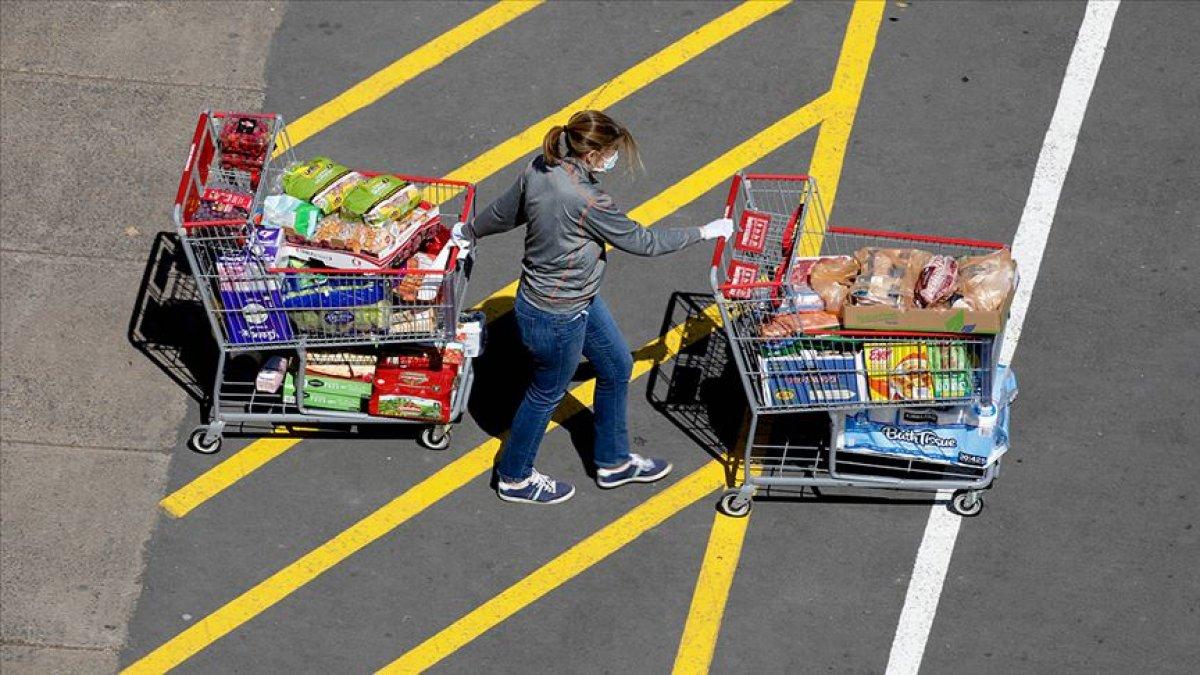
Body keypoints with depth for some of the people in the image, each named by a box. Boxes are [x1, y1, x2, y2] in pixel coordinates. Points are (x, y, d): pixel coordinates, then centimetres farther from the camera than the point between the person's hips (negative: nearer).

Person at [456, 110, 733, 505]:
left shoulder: (538, 170, -10)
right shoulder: (586, 200, -34)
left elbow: (504, 213, 7)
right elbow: (641, 242, -22)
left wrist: (469, 232, 28)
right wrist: (704, 233, -10)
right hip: (556, 317, -9)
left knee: (617, 367, 22)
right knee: (547, 394, 14)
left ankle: (613, 463, 40)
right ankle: (515, 479, 37)